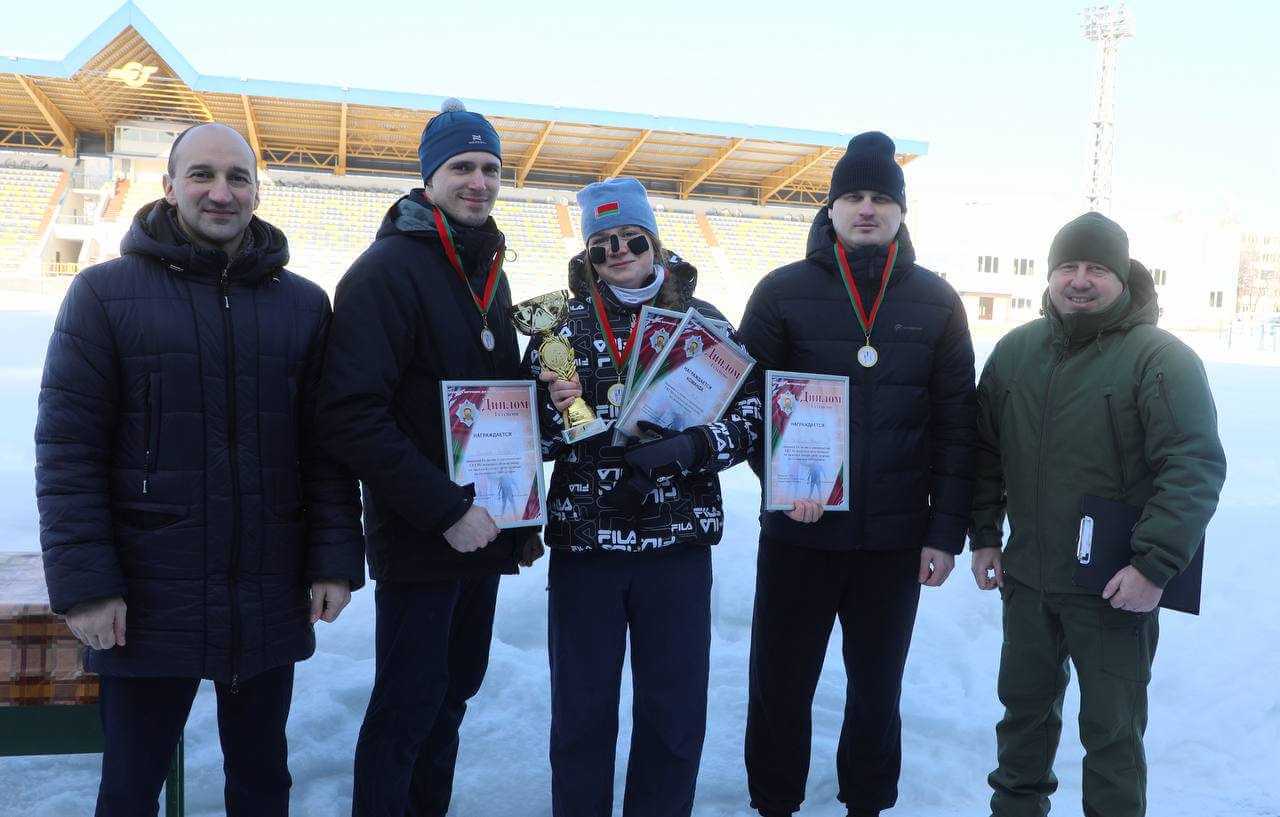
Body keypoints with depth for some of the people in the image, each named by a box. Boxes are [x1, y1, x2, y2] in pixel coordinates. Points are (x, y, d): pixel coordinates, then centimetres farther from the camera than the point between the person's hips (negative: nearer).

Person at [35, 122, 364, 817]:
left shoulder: (303, 304, 5)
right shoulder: (105, 293, -2)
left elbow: (325, 446, 4)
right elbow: (67, 452, -6)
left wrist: (335, 561, -1)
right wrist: (82, 582, -11)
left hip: (270, 603, 3)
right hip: (145, 603, -2)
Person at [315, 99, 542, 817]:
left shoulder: (488, 273, 13)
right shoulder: (389, 268, -13)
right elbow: (352, 416, -22)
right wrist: (445, 510, -22)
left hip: (482, 536, 8)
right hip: (418, 542, -8)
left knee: (454, 691, 17)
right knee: (409, 708, 3)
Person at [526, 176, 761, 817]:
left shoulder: (701, 321, 3)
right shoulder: (563, 328, 4)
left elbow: (749, 417, 2)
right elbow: (530, 439, 7)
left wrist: (687, 447, -15)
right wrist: (554, 407, -15)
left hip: (677, 541, 0)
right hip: (582, 543, 0)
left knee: (675, 710, 9)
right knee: (581, 709, 10)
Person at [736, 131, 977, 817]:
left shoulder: (936, 302, 3)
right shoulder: (783, 291, -1)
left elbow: (955, 427, 3)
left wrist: (946, 531, -1)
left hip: (897, 540, 1)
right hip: (798, 532, -1)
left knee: (877, 688, 16)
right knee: (780, 685, 10)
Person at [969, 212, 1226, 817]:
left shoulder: (1161, 358, -12)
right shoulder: (1015, 351, 5)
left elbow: (1195, 468, -17)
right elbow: (986, 451, 12)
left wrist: (1155, 566, -22)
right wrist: (985, 535, 8)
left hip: (1117, 591, -5)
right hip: (1027, 580, 5)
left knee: (1112, 730, 8)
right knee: (1025, 705, 21)